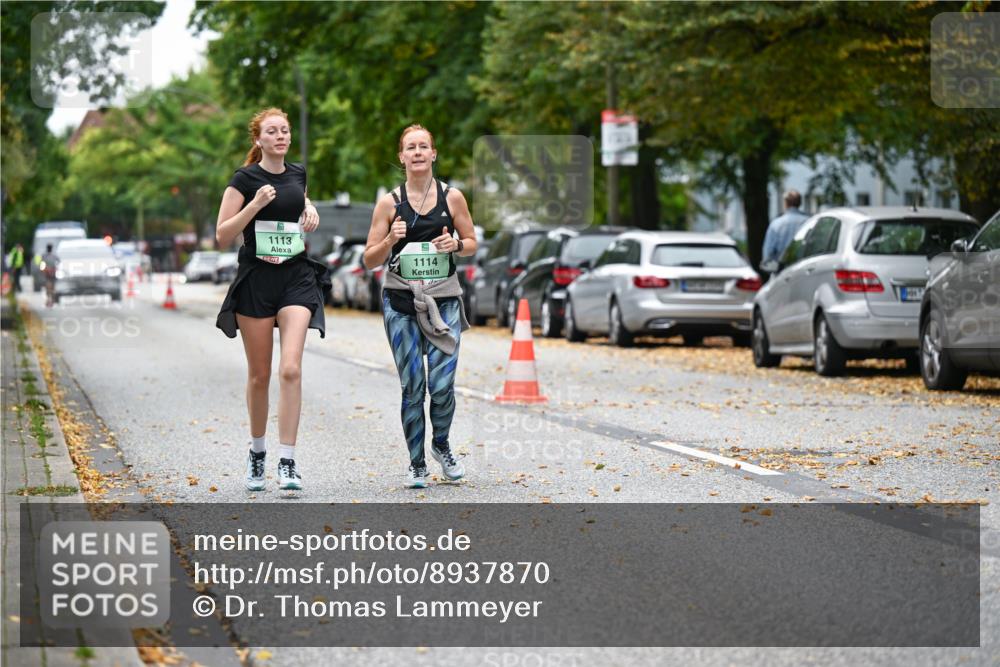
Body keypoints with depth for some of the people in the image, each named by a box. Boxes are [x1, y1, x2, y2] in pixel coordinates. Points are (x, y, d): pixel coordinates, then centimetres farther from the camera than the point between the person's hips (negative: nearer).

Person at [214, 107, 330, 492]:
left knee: (290, 369, -14)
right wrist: (255, 204, -18)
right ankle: (256, 453, 26)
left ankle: (287, 462, -14)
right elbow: (223, 237, -7)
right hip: (255, 282, -2)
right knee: (259, 375, 6)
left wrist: (310, 209, 10)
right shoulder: (245, 179, -3)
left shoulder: (298, 174, 10)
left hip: (296, 279, 2)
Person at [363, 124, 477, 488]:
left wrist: (455, 244, -9)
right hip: (401, 302, 0)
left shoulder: (452, 197, 3)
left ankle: (441, 446, 22)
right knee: (412, 386, -1)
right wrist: (390, 241, -16)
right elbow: (370, 260, 3)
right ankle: (416, 463, 14)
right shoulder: (389, 203, 1)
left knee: (442, 384, -7)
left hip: (444, 300, 0)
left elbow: (472, 243, 13)